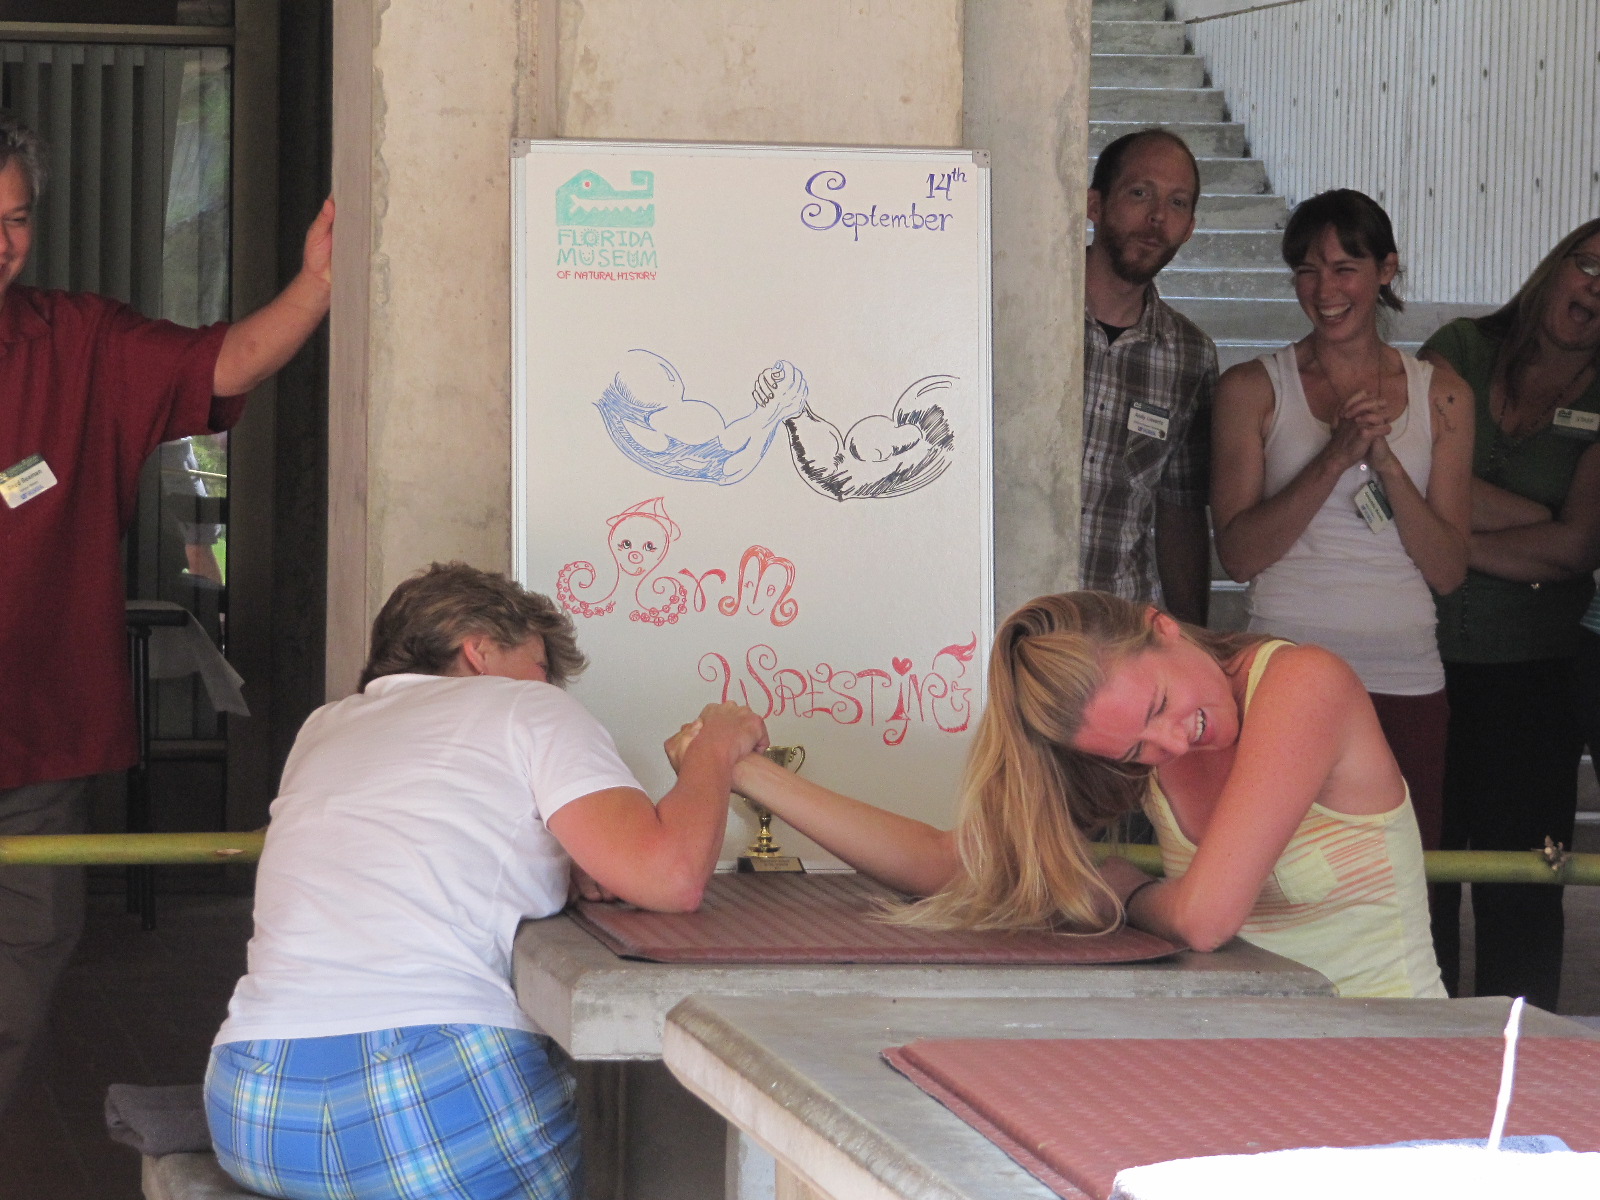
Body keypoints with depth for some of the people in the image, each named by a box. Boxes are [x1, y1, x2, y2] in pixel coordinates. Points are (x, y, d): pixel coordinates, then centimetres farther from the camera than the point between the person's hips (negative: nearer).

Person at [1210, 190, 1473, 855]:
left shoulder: (1440, 395, 8)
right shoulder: (1252, 389, 3)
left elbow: (1448, 570, 3)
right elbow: (1237, 554, -5)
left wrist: (1385, 461, -11)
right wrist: (1337, 457, -15)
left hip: (1404, 683, 2)